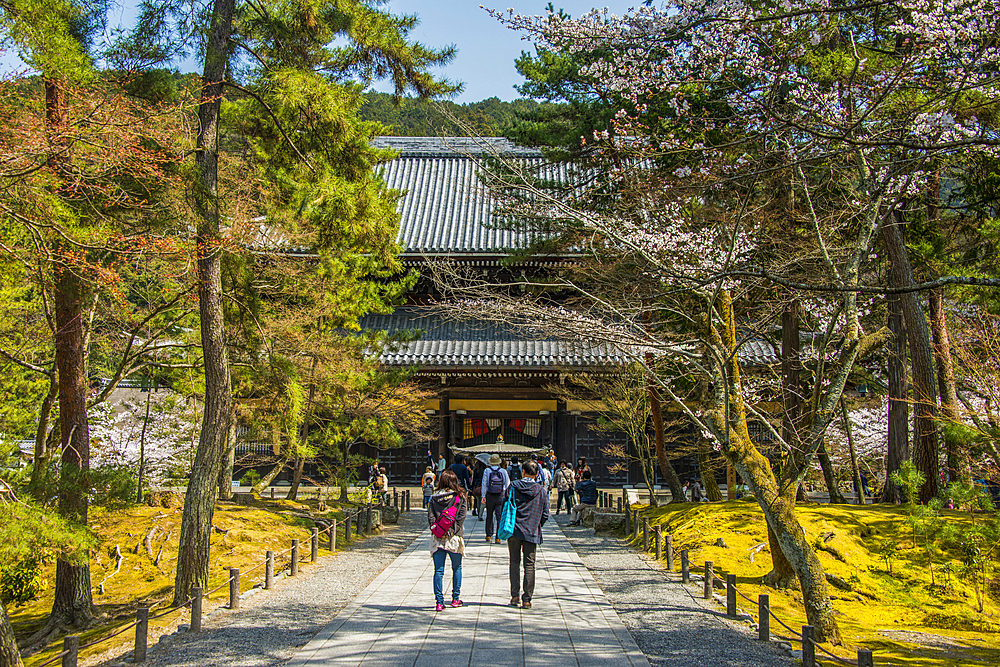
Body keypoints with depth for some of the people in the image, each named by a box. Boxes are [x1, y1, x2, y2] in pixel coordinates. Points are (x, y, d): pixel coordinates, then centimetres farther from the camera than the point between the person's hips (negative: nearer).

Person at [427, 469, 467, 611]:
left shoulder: (434, 498, 5)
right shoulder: (460, 497, 0)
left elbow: (430, 516, -3)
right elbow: (461, 517, -8)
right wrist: (454, 531, -8)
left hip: (437, 539, 1)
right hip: (454, 538, -1)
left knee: (438, 571, 3)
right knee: (457, 568, 16)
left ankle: (439, 601, -4)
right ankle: (456, 598, 20)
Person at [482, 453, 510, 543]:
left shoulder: (486, 471, -3)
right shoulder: (503, 471, -2)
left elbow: (484, 484, -3)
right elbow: (508, 484, 2)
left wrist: (483, 496, 1)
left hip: (490, 496, 1)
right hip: (501, 496, 0)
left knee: (489, 516, 14)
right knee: (500, 516, 1)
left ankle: (489, 536, 18)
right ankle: (498, 537, -3)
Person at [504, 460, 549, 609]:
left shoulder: (513, 486, -2)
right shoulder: (542, 491, 0)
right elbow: (545, 514, 1)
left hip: (514, 530, 0)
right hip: (532, 532, 0)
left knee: (514, 562, 11)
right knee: (529, 565, 4)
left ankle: (515, 596, 8)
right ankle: (526, 599, 2)